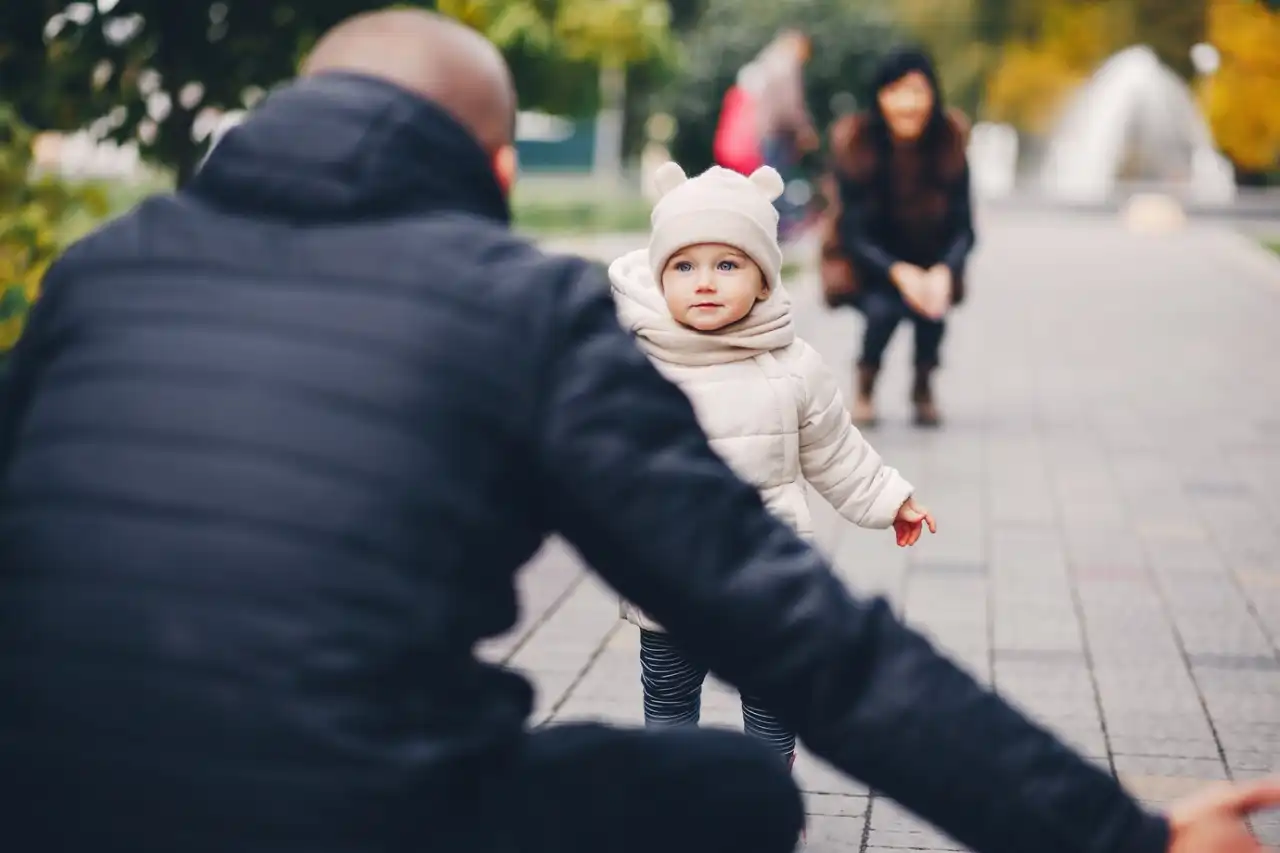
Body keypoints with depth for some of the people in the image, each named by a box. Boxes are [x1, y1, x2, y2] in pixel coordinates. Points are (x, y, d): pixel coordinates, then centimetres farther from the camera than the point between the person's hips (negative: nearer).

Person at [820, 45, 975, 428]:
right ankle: (864, 391, 1)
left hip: (929, 263, 2)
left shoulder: (950, 141, -15)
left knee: (932, 307, -28)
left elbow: (963, 228, -13)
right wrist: (898, 272, -37)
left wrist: (943, 272, -35)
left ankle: (923, 389, 3)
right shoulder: (855, 142, -20)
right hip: (866, 264, -1)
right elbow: (854, 234, -19)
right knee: (883, 308, -30)